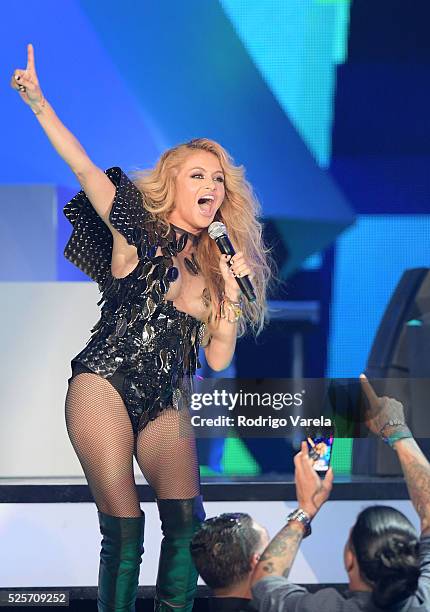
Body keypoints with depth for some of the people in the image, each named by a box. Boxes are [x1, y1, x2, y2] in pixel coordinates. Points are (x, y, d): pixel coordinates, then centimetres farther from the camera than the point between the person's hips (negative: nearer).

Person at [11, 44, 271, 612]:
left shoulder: (214, 267, 14)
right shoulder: (137, 231, 3)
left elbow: (217, 359, 10)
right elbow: (84, 167, -9)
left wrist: (231, 294, -2)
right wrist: (37, 102, -20)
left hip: (166, 403, 5)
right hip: (105, 387, -5)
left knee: (187, 523, -9)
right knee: (123, 528, -11)